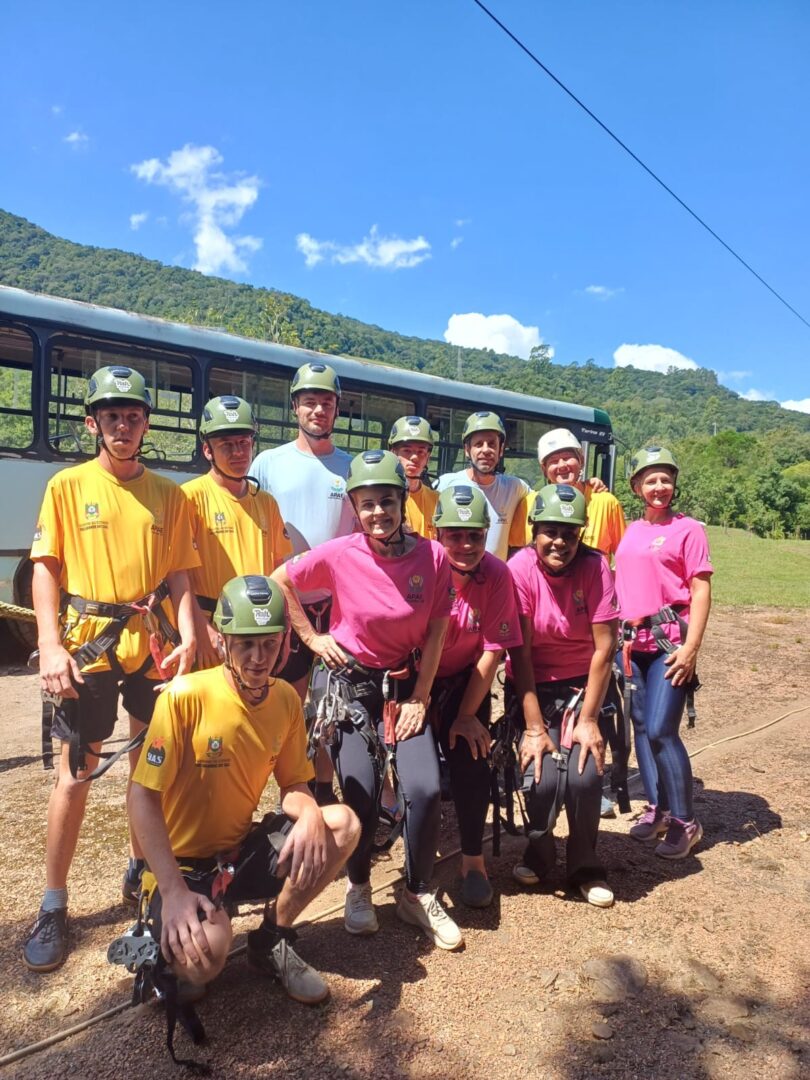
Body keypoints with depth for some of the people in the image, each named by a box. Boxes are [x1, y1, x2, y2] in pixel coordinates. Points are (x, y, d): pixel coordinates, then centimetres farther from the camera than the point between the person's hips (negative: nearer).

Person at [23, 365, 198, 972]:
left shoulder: (168, 494, 6)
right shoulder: (68, 485, 1)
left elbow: (179, 576, 5)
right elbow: (46, 568, -2)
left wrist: (187, 640, -8)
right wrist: (51, 646, -12)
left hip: (153, 646, 2)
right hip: (88, 647, -2)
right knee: (75, 773, 3)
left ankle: (142, 870, 34)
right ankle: (54, 904, 18)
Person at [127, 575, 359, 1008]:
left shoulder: (285, 698, -6)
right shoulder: (185, 696, -22)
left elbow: (294, 784, 1)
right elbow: (142, 797, -19)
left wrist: (309, 814, -24)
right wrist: (175, 890, -26)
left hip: (241, 850, 5)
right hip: (183, 862, -5)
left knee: (342, 825, -17)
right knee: (202, 958, -33)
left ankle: (272, 941, 4)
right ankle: (163, 942, 6)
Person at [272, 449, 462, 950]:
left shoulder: (433, 556, -12)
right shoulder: (338, 555, -15)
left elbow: (435, 633, -5)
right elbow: (280, 582, 0)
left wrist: (419, 699, -5)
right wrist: (312, 637, -2)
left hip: (404, 685, 1)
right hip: (347, 683, -1)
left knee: (425, 789, -12)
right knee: (361, 791, -9)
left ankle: (419, 894, 16)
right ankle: (359, 889, 22)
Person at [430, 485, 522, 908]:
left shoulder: (497, 575, -15)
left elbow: (492, 650, -12)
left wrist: (467, 714, -13)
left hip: (465, 680, 1)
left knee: (470, 754, -15)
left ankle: (473, 861, 7)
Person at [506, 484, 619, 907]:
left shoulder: (595, 567, -15)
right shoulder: (520, 569, -16)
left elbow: (604, 648, -14)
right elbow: (519, 653, -17)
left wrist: (588, 720, -15)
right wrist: (534, 728, -18)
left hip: (583, 685, 1)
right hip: (532, 688, 0)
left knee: (584, 774, -18)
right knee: (541, 776, -18)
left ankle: (585, 866, 13)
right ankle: (538, 852, 17)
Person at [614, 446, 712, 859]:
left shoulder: (688, 529, -4)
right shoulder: (629, 531, 13)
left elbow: (701, 591, -8)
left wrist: (691, 647, -16)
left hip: (670, 642, -6)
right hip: (632, 641, 6)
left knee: (661, 730, -10)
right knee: (641, 727, 12)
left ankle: (685, 822, 7)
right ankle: (657, 809, 27)